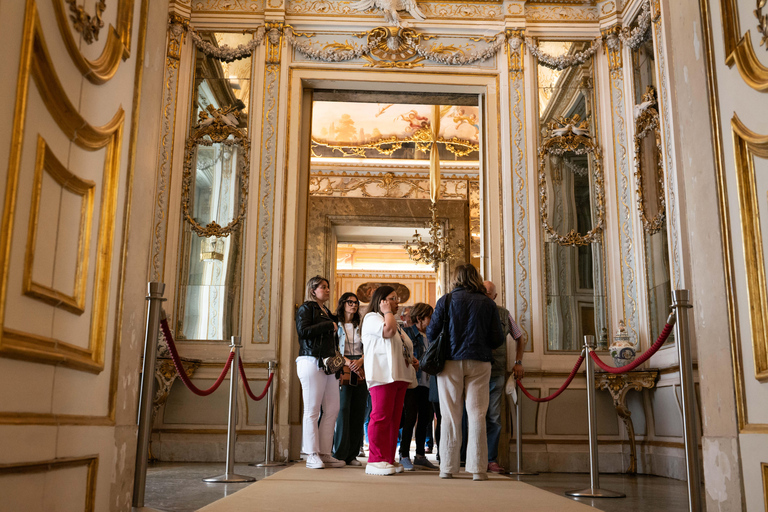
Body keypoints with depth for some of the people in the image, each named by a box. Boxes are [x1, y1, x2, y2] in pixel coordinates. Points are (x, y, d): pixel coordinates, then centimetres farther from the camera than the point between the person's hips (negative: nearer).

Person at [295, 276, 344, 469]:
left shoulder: (327, 312, 24)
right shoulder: (306, 308, 1)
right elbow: (303, 330, -16)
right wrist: (329, 325, -10)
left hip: (328, 364, 8)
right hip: (311, 362, -8)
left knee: (332, 410, 4)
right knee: (312, 410, -4)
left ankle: (325, 453, 9)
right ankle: (312, 455, 0)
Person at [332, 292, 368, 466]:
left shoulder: (361, 326, 16)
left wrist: (360, 361, -11)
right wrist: (347, 362, -17)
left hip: (361, 371, 4)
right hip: (342, 371, -4)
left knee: (358, 411, 1)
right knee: (343, 409, -11)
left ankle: (352, 454, 6)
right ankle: (340, 454, -5)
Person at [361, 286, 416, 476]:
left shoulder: (395, 322, 28)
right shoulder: (371, 318, -1)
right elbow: (388, 330, -20)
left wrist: (411, 359, 17)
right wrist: (387, 311, -5)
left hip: (399, 375, 9)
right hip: (382, 375, -9)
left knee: (394, 418, 6)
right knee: (381, 416, -12)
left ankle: (389, 459, 9)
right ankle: (376, 460, -10)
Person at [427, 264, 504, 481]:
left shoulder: (446, 300, 1)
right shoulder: (488, 303, 4)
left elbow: (431, 333, -1)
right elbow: (497, 339, 3)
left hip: (451, 362, 0)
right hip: (479, 363, 1)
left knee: (451, 416, 5)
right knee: (477, 415, 3)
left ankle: (448, 467, 7)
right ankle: (478, 468, 2)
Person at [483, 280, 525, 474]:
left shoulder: (503, 314, 10)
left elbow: (520, 338, 22)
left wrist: (518, 362, 13)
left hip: (497, 372, 2)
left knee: (494, 418, 3)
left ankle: (491, 459, 10)